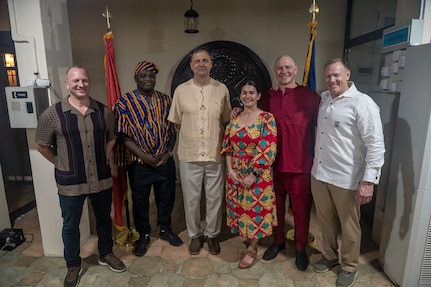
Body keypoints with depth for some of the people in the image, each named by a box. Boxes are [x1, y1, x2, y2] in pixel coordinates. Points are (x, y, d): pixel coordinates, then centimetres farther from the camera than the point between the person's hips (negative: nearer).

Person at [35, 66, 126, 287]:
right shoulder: (53, 114, -11)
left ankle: (106, 254, 43)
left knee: (104, 219, 19)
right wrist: (62, 164, 2)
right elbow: (41, 145, 1)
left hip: (102, 179, 3)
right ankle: (73, 265, 38)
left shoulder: (104, 111, -3)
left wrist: (105, 159, 6)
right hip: (70, 182, -2)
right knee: (70, 225, 15)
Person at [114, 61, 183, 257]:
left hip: (165, 161, 3)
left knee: (166, 197, 16)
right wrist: (145, 156, -17)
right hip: (139, 163, -2)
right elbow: (124, 136, -11)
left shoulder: (166, 101, 3)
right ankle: (143, 235, 34)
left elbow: (172, 130, 5)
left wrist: (168, 153, -8)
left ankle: (165, 229, 39)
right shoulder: (124, 102, -7)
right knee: (140, 201, 13)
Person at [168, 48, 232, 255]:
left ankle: (212, 234, 34)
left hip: (215, 154, 0)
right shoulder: (181, 90, 1)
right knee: (191, 198, 12)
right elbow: (176, 122, 7)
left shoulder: (222, 89, 2)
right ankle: (195, 235, 34)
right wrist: (191, 138, 4)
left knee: (214, 198, 12)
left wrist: (216, 139, 1)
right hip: (189, 155, 0)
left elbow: (226, 121, 8)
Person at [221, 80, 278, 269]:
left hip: (258, 175, -5)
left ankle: (251, 249, 28)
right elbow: (227, 146, 6)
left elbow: (267, 151, -15)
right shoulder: (234, 118, 6)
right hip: (236, 174, 5)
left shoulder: (267, 118, -10)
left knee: (256, 210, 7)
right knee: (240, 209, 15)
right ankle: (249, 243, 37)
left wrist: (253, 175, -16)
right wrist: (231, 171, -5)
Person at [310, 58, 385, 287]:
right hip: (319, 173, 6)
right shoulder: (323, 99, 8)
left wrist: (368, 180, -19)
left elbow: (376, 145, -16)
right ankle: (329, 255, 42)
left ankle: (350, 266, 34)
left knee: (349, 226, 13)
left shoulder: (363, 103, -14)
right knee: (326, 221, 20)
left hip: (346, 179, -6)